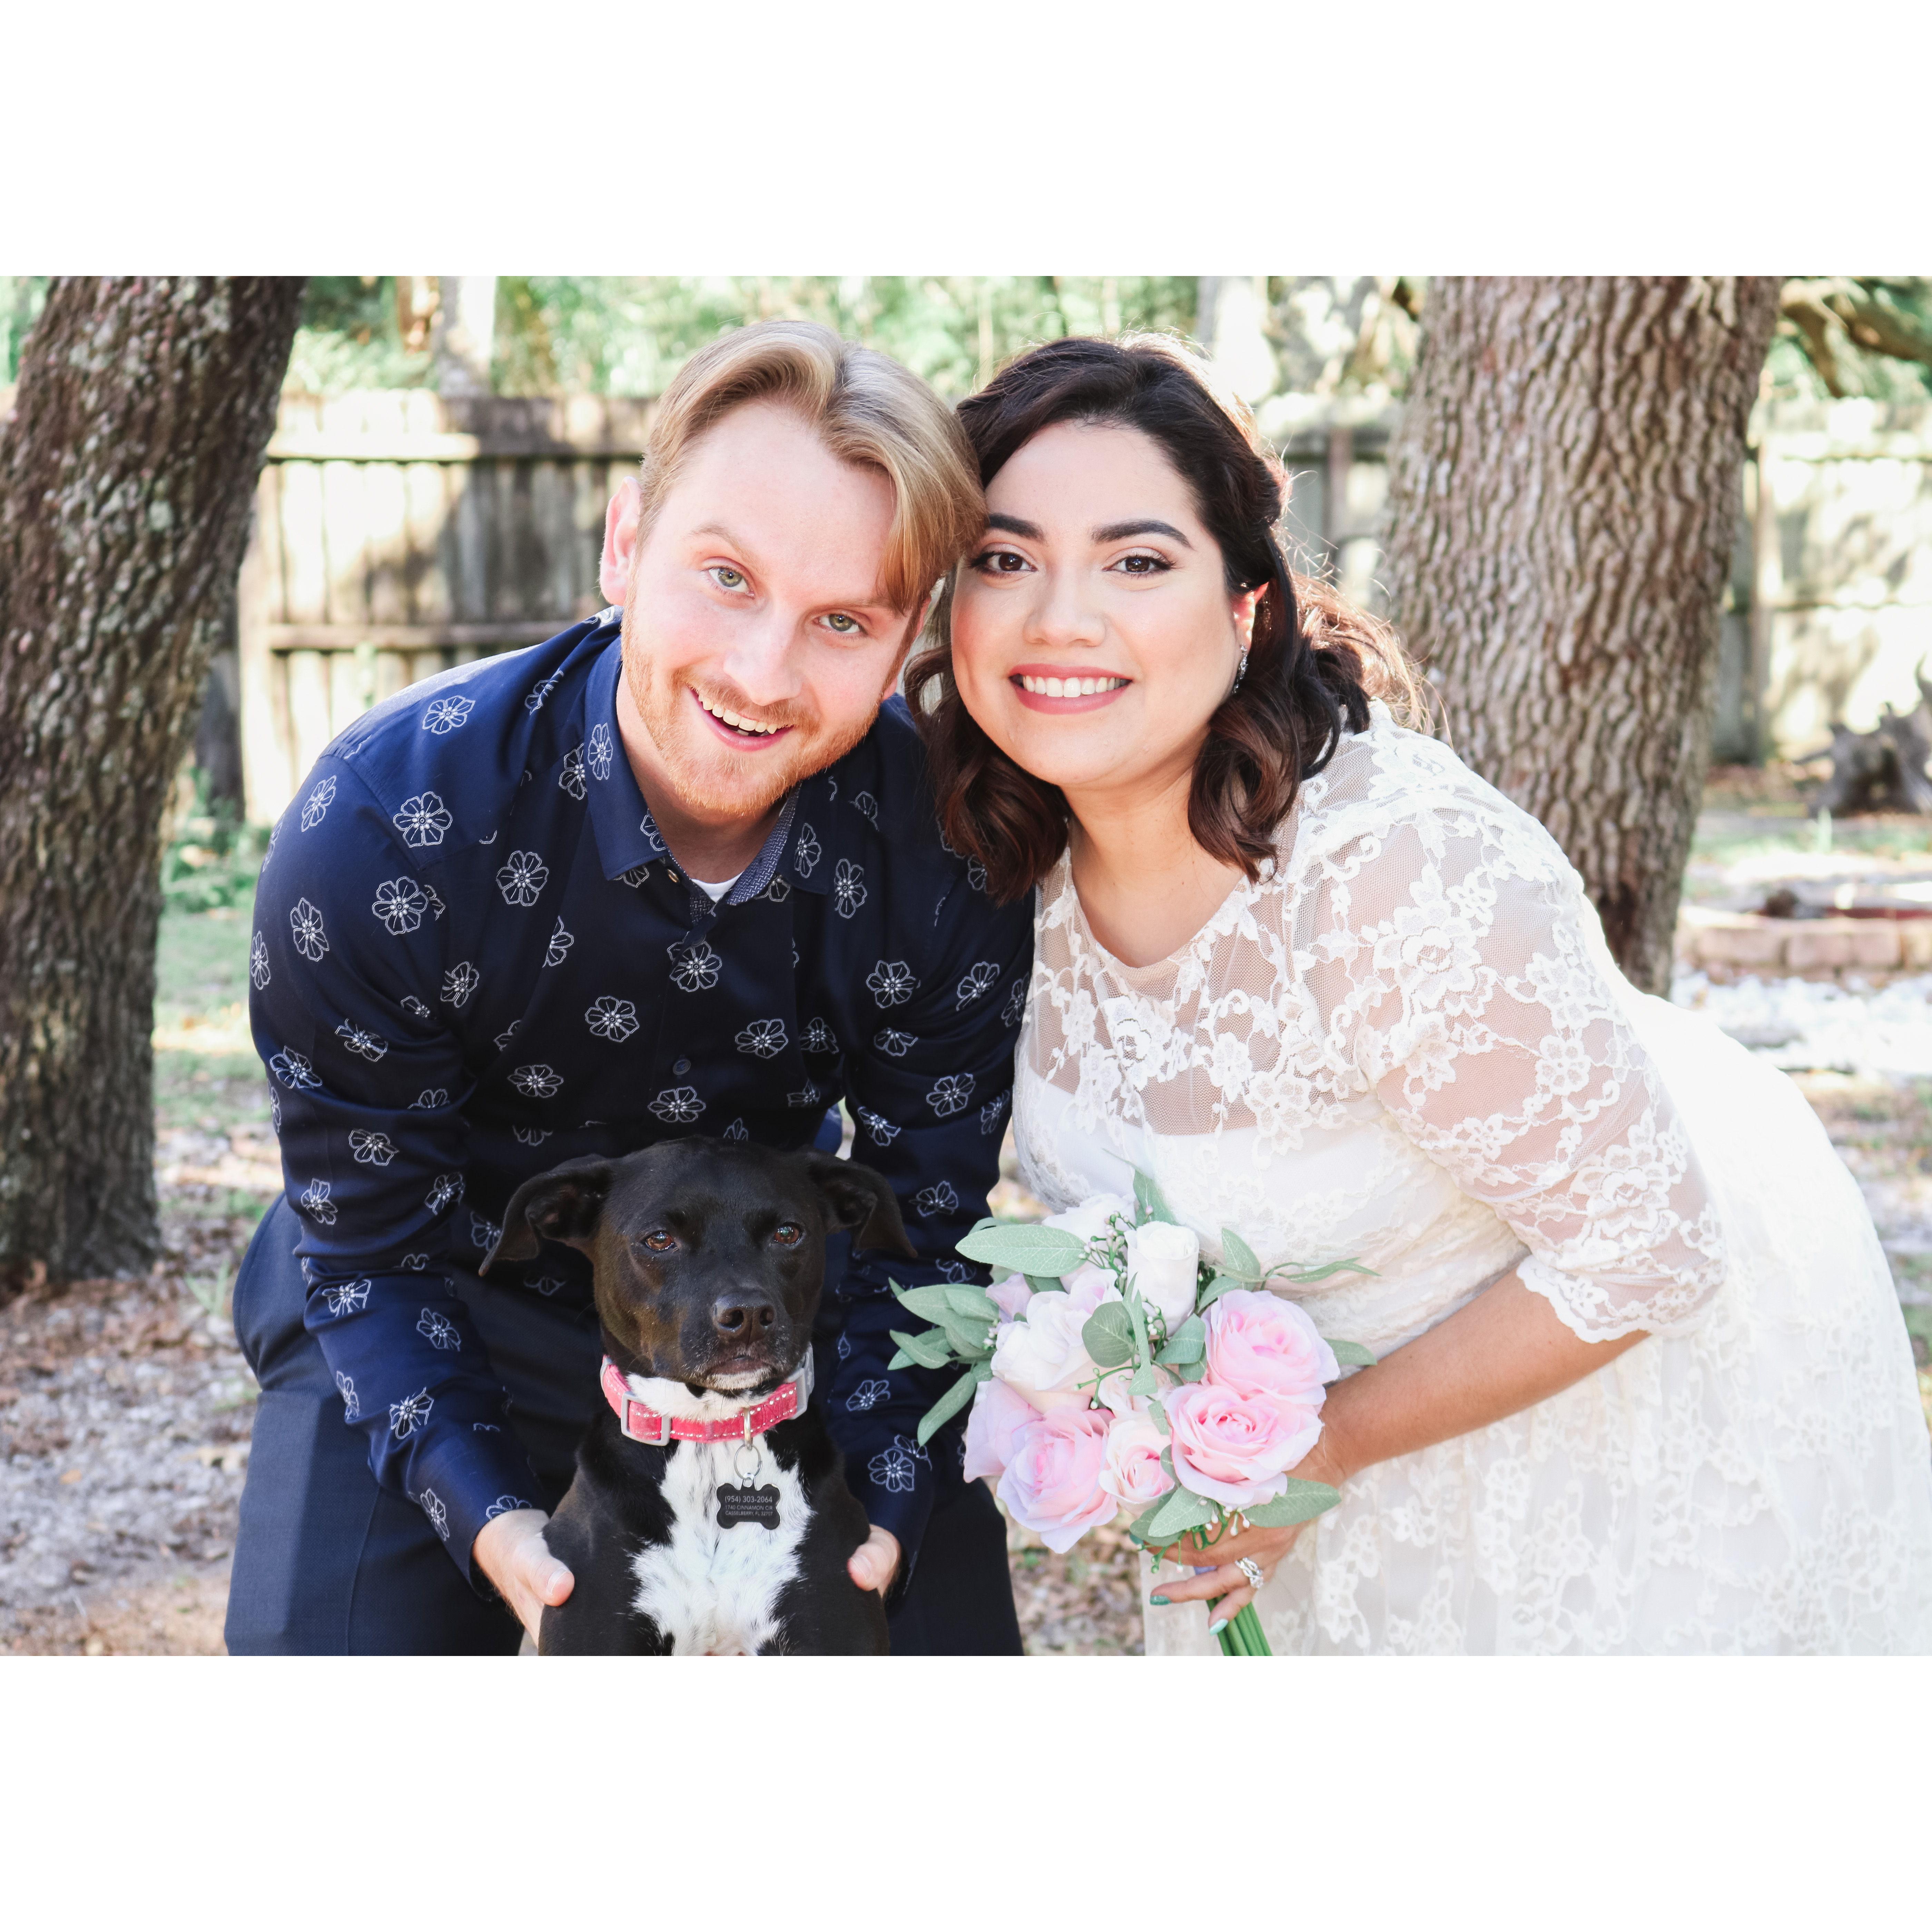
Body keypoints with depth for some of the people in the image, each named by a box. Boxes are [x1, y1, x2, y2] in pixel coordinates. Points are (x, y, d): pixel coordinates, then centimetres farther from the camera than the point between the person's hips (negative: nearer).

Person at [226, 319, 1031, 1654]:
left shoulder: (952, 849, -23)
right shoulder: (378, 826, -27)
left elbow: (925, 1220, -9)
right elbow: (366, 1237, -16)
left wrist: (882, 1506, -21)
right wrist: (488, 1516, -28)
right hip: (447, 1328, -1)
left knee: (949, 1633, 0)